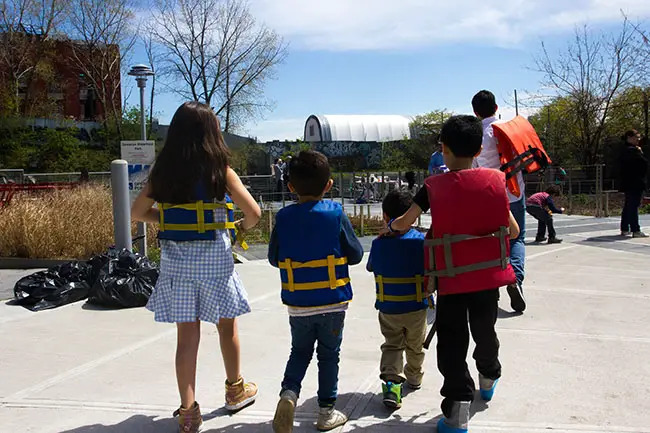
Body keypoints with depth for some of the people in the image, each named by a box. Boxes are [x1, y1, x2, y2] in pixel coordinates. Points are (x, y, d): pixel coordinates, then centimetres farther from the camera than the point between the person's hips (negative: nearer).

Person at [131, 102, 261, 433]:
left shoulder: (162, 170, 2)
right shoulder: (219, 169, -9)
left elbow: (138, 212, 10)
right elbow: (253, 212, -10)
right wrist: (242, 226, 10)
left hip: (175, 259, 3)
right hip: (213, 256, -3)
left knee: (187, 335, 9)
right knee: (227, 326, 17)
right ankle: (235, 389, 35)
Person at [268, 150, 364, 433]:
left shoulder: (283, 217, -6)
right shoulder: (335, 213, -11)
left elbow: (273, 258, 4)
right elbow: (355, 255, -6)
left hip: (298, 305, 2)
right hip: (333, 302, -1)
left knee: (300, 351, 19)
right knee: (329, 355, 13)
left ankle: (289, 392, -3)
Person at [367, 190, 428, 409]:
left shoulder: (378, 244, -9)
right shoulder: (422, 241, -12)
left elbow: (370, 267, 9)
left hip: (388, 309, 0)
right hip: (416, 307, 0)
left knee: (392, 345, 12)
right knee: (415, 346, 21)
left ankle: (391, 380, -10)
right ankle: (414, 377, 42)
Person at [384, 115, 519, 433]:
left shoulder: (434, 186, -6)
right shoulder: (495, 181, -2)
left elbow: (404, 223, 1)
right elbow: (513, 231, 4)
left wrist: (389, 226, 23)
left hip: (451, 277, -2)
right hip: (488, 275, 3)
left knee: (452, 342, 5)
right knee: (485, 330, 23)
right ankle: (488, 378, 48)